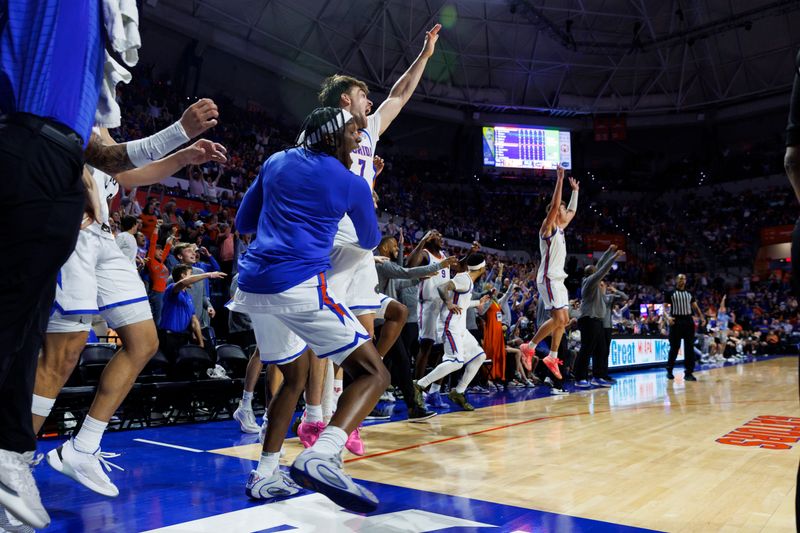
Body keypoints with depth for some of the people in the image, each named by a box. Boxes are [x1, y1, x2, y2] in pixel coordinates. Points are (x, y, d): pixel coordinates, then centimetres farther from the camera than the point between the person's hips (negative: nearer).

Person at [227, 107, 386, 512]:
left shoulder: (276, 162, 18)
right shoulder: (352, 182, 6)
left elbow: (244, 224, 25)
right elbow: (369, 241, 23)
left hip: (253, 286, 7)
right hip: (300, 285, -7)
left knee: (294, 377, 25)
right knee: (373, 373, -2)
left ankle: (265, 475, 19)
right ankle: (319, 458, -24)